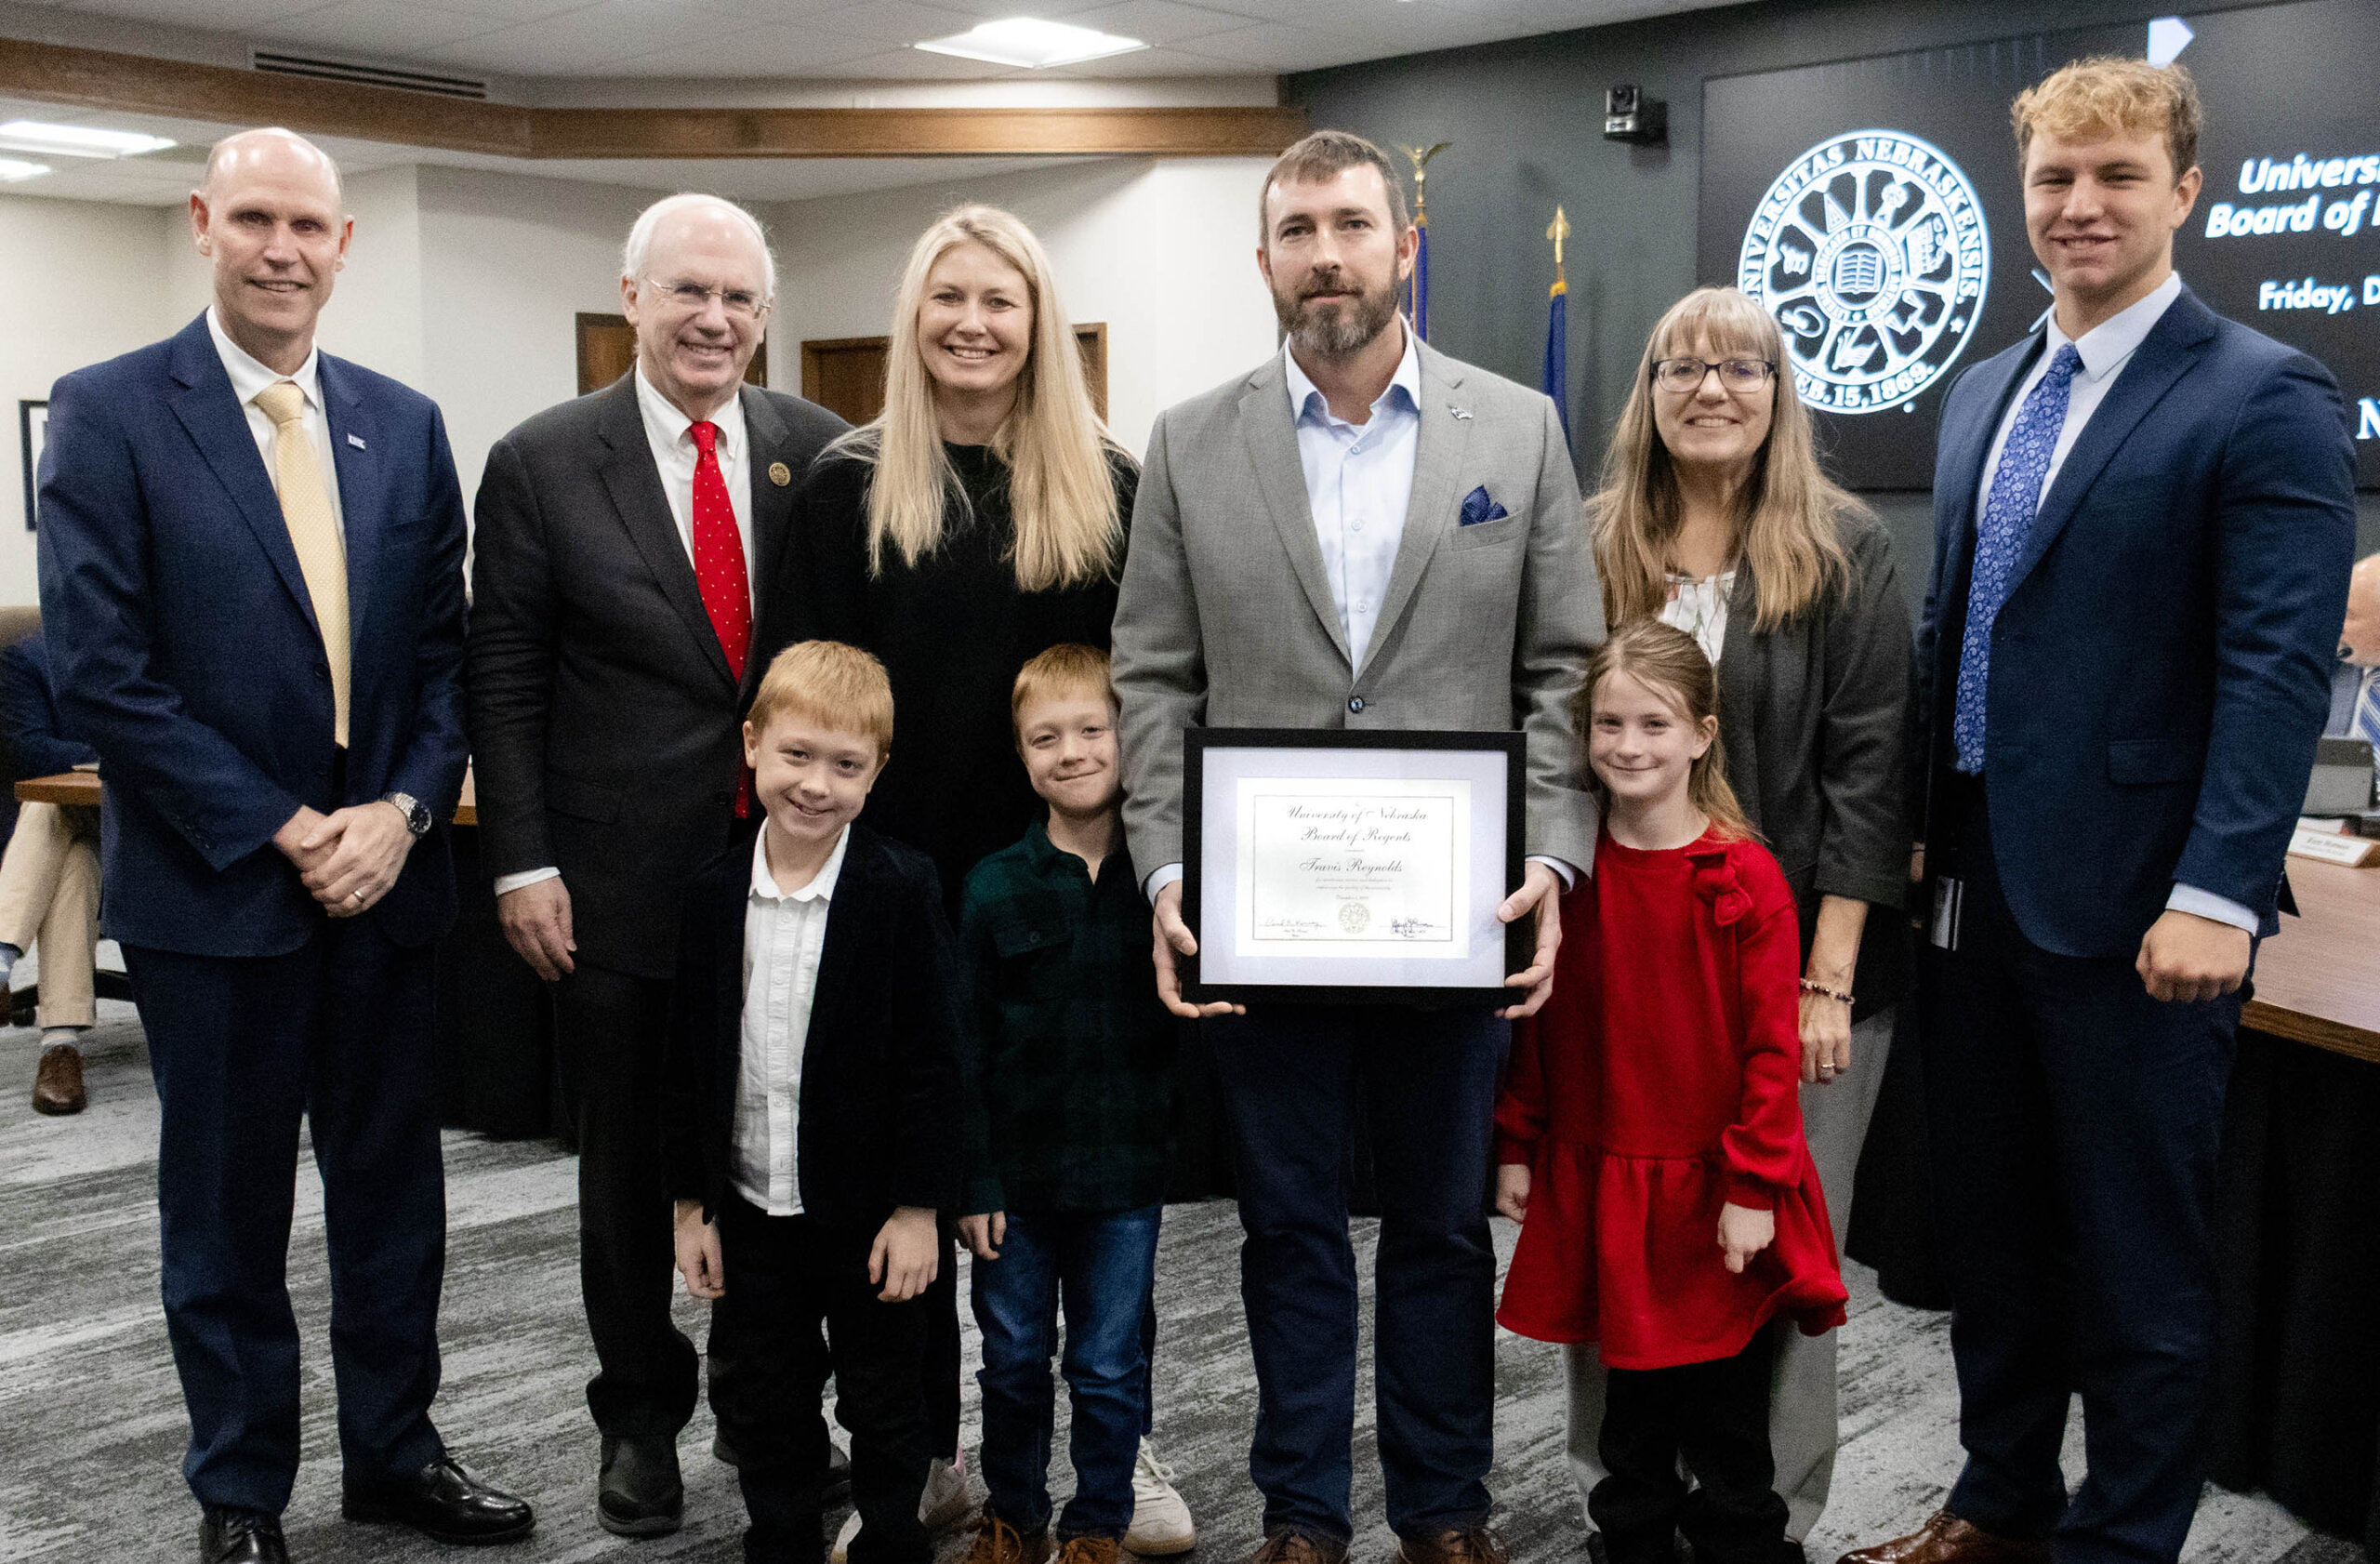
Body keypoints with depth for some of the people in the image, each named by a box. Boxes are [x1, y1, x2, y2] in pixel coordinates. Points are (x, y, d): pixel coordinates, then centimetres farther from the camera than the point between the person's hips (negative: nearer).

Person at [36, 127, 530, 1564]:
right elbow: (102, 673, -12)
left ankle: (394, 1449, 32)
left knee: (396, 1185, 13)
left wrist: (402, 812, -8)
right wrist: (281, 830, -14)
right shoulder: (109, 413, -6)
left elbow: (444, 651, 7)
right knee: (228, 1206, 10)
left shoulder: (406, 425, 7)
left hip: (384, 869, 4)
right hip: (214, 884, -4)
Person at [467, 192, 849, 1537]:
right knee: (629, 1166, 12)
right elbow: (506, 682, -2)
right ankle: (642, 1414, 30)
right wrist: (522, 864, -7)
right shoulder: (542, 464, -3)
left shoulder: (818, 450, 2)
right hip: (623, 879, -1)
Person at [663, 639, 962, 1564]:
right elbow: (687, 1056, 4)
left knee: (884, 1404, 13)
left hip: (872, 1211, -3)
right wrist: (691, 1201, 4)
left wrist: (919, 1208, -12)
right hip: (749, 1211, 3)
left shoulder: (903, 889, -12)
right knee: (758, 1408, 16)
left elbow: (932, 1058, -11)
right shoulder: (713, 893, -1)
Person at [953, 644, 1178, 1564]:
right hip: (1016, 1170, 1)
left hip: (1125, 1175, 0)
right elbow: (965, 1047, -2)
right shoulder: (994, 886, -3)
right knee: (1013, 1361, 14)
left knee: (1112, 1368, 10)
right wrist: (972, 1183, -5)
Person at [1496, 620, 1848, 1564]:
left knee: (1726, 1419, 8)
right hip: (1598, 1186, 3)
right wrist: (1518, 1148, 7)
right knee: (1630, 1412, 14)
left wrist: (1752, 1187, -12)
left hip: (1712, 1195, -3)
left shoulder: (1745, 877, -10)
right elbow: (1534, 1023, 9)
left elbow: (1772, 1048, -10)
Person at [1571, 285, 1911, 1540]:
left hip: (1795, 965, -2)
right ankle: (1616, 1485, 28)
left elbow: (1865, 768, -6)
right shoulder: (1592, 550, 6)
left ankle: (1773, 1512, 21)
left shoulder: (1844, 552, -1)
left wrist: (1827, 979, -12)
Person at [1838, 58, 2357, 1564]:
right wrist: (1918, 826, 14)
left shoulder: (2264, 398, -8)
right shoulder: (1982, 391, 13)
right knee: (1992, 1227, 17)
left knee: (2139, 1256, 7)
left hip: (2130, 902, -7)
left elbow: (2280, 670, -15)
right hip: (1974, 881, 7)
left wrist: (2217, 895, -22)